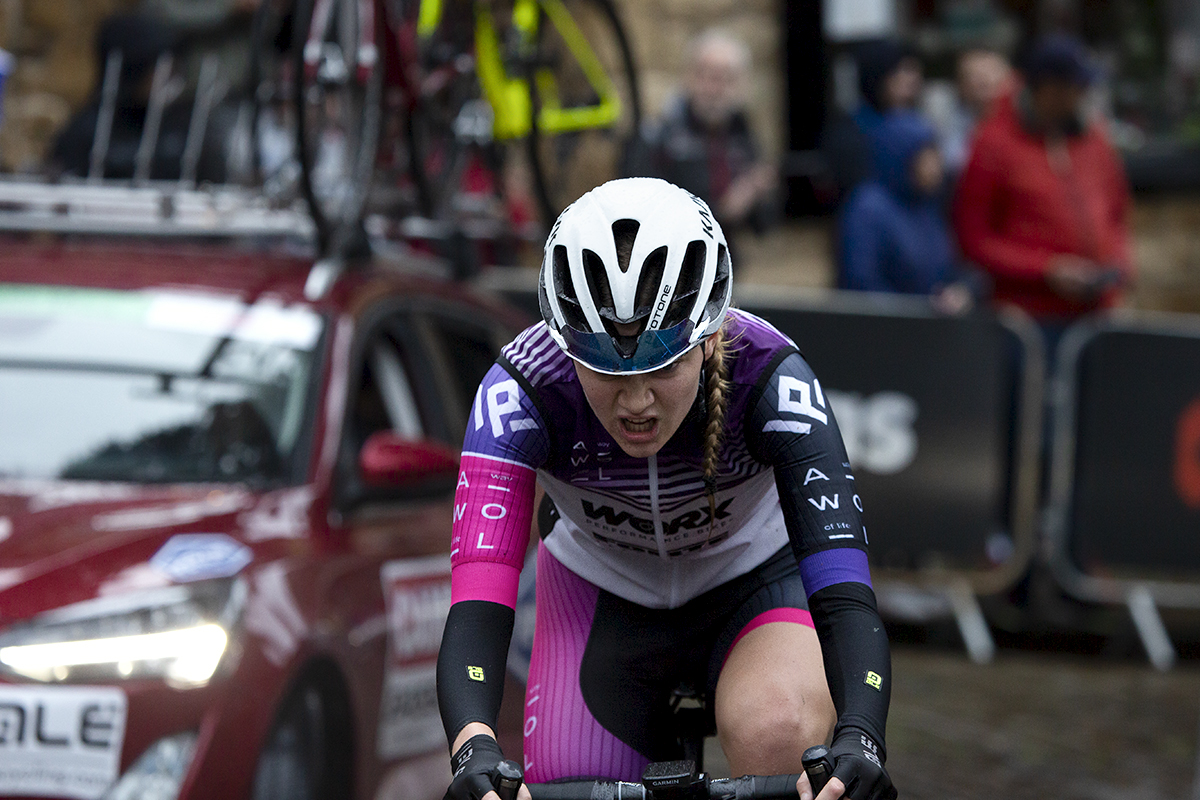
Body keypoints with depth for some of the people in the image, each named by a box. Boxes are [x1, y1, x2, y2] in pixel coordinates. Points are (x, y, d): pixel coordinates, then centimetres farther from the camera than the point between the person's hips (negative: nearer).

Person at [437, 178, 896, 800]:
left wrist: (857, 740, -60)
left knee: (778, 736, -33)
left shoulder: (769, 379, -34)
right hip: (600, 597, 2)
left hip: (751, 583, -2)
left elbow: (845, 597, -41)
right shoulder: (522, 391, -32)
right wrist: (474, 750, -61)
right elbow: (476, 608, -42)